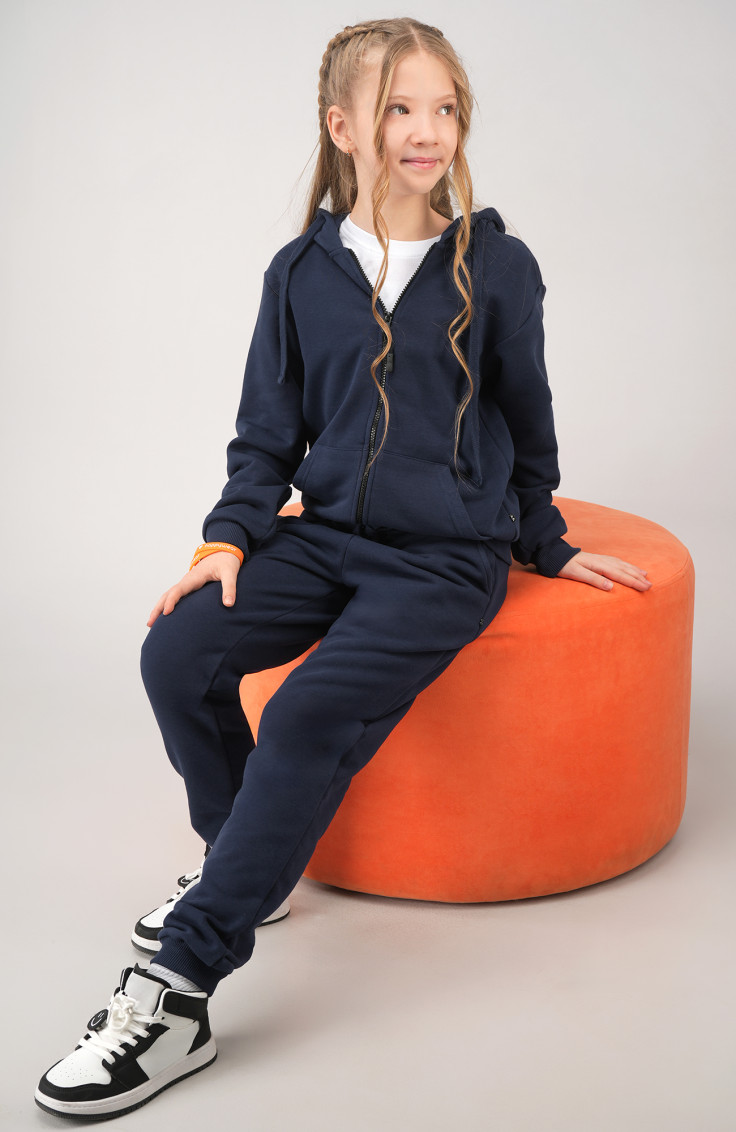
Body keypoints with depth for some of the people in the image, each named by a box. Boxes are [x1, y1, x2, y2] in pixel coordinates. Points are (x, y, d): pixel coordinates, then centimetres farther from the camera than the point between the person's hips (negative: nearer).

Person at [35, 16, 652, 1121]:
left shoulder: (497, 267, 0)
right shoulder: (302, 273, 6)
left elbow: (525, 421, 12)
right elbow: (269, 432, 12)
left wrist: (546, 546, 18)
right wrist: (231, 536, -1)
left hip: (447, 556, -4)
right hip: (326, 534, 4)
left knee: (307, 721, -23)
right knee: (178, 653, -19)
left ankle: (174, 993, -22)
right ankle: (245, 869, 7)